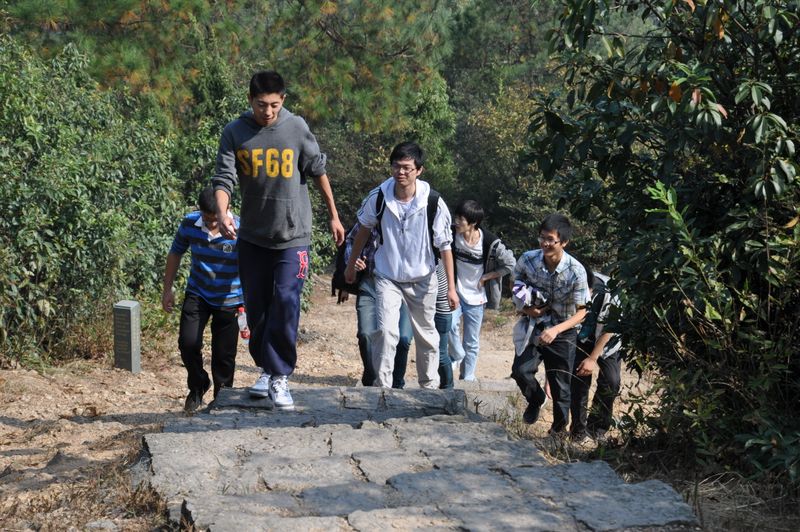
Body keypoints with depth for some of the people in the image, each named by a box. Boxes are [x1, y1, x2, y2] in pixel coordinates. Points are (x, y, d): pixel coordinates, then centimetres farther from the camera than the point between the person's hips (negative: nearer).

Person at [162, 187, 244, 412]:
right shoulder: (189, 224, -12)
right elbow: (175, 254, 5)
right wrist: (167, 290, 5)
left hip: (229, 300, -2)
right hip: (197, 294, 2)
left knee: (224, 355, 3)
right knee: (188, 342, -14)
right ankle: (197, 386, 13)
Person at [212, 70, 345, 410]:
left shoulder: (297, 129, -5)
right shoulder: (235, 133, -4)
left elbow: (318, 171, 6)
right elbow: (224, 179, -9)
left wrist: (334, 216, 10)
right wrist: (222, 214, -28)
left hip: (292, 236, -2)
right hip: (252, 238, 2)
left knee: (285, 305, -12)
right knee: (256, 307, 11)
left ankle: (280, 377, -5)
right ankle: (266, 369, 28)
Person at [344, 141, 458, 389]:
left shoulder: (433, 203, -19)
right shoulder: (378, 197, -16)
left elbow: (444, 246, -11)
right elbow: (364, 229, 4)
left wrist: (451, 287, -11)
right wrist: (351, 264, 13)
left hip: (422, 279, 0)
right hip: (387, 277, 0)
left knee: (426, 335, 13)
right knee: (385, 331, -16)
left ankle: (430, 385, 31)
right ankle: (382, 386, -8)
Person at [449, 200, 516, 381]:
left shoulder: (490, 243, -18)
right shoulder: (452, 234, -13)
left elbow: (510, 264, -7)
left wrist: (486, 277, -8)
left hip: (475, 298, 0)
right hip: (454, 292, 0)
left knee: (472, 342, 11)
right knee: (451, 325, -25)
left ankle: (468, 378, 27)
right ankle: (457, 356, 3)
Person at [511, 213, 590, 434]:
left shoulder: (576, 271, -23)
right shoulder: (528, 259, -17)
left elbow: (581, 312, -15)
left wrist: (555, 330, -29)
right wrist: (526, 308, -14)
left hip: (563, 332, -2)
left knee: (560, 386, 5)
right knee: (520, 370, -18)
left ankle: (559, 429, 31)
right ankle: (536, 400, 15)